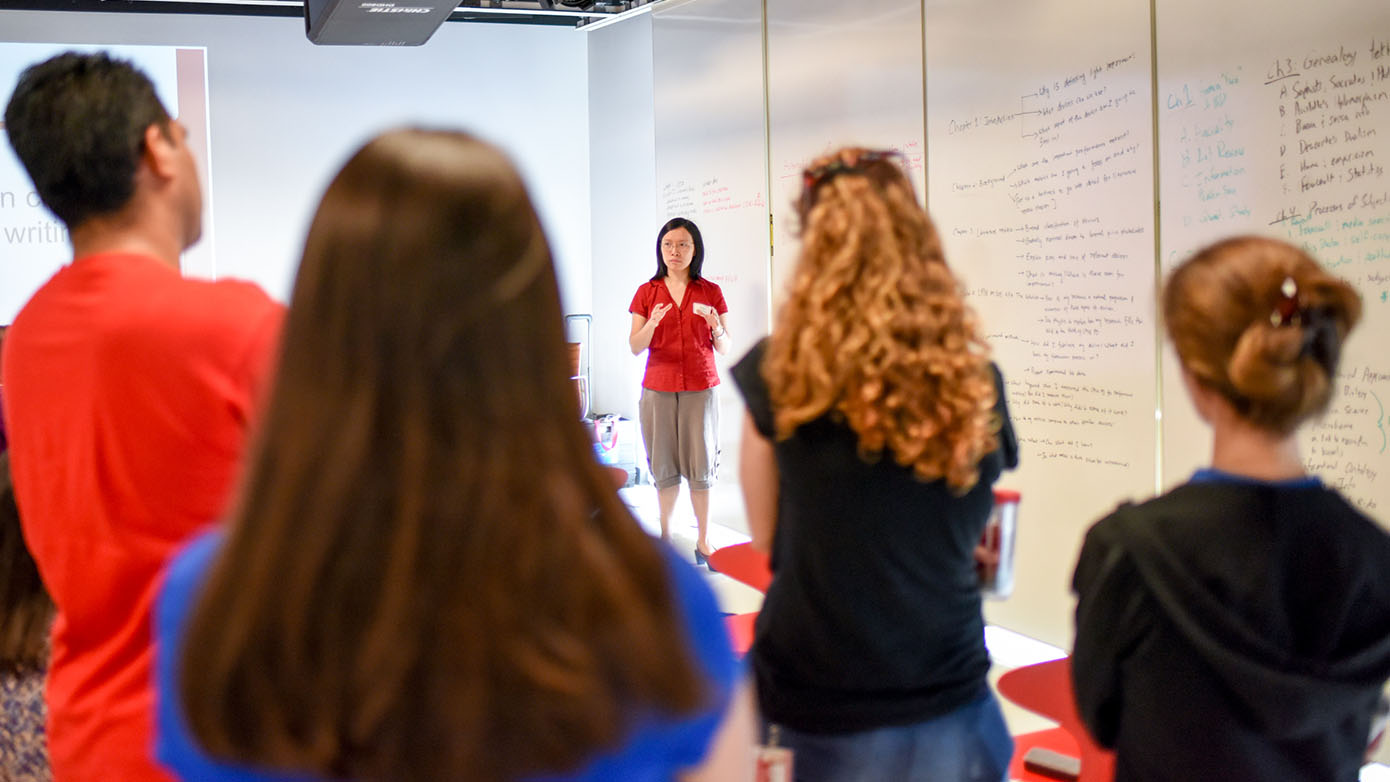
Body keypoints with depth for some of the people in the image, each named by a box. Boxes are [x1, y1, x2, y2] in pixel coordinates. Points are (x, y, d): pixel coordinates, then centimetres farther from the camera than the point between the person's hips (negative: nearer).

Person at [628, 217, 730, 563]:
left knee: (701, 466, -2)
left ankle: (703, 541, 6)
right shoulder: (647, 292, 6)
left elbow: (724, 348, 5)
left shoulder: (710, 292, 5)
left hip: (700, 388, 0)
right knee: (664, 467, 2)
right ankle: (666, 537, 15)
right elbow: (635, 346, 0)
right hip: (658, 389, 1)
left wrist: (715, 326, -16)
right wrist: (652, 323, -19)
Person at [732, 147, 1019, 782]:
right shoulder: (976, 380, -5)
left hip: (813, 707, -1)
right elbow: (971, 536, 7)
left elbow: (766, 534, 1)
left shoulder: (777, 373, -10)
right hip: (945, 704, 1)